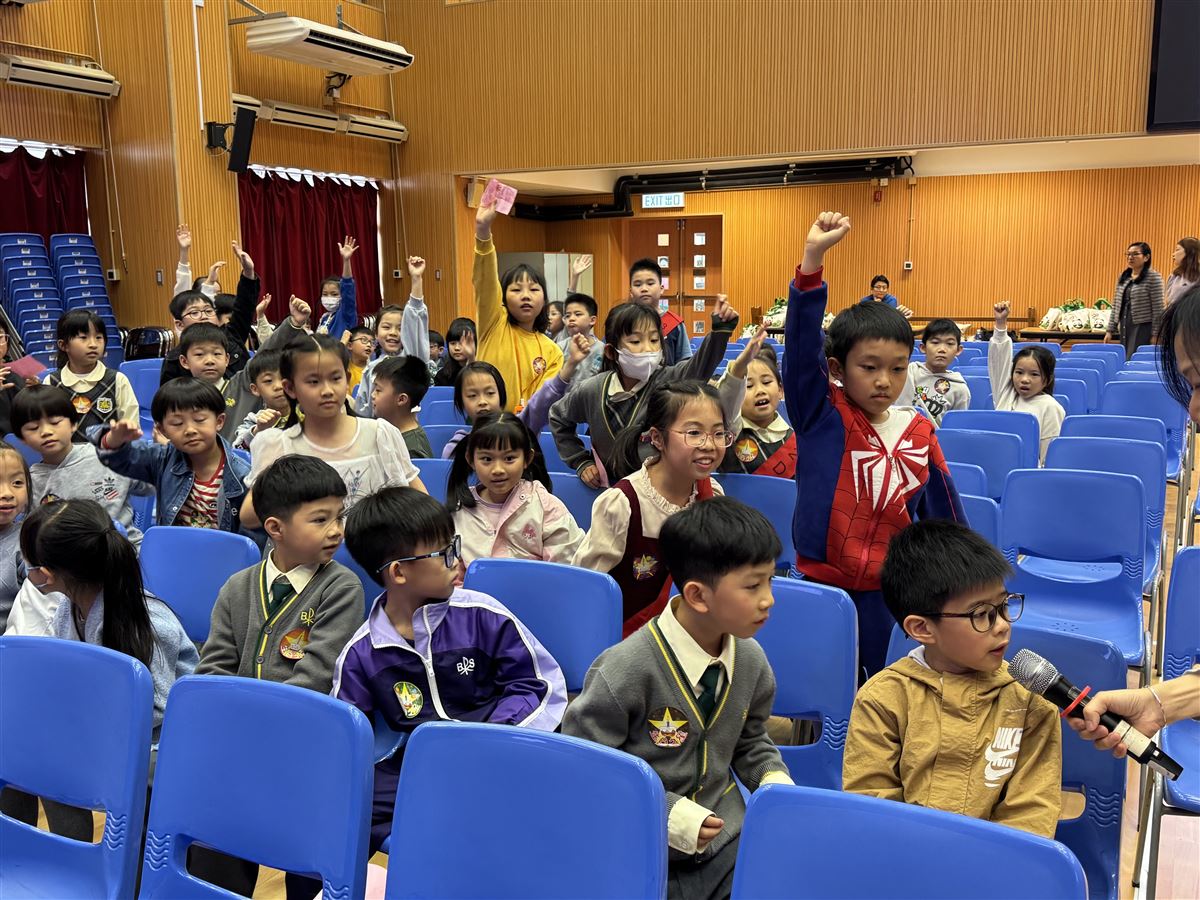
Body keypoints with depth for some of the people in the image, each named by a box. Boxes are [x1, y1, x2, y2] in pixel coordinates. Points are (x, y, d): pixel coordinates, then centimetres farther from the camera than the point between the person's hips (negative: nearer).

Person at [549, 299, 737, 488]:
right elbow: (558, 417, 10)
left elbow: (703, 364, -37)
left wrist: (721, 328, -53)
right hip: (610, 487, 1)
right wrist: (580, 462, 5)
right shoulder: (593, 391, -9)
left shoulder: (669, 380, -16)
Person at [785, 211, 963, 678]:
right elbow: (802, 342, -22)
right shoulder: (819, 415, -8)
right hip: (821, 584, -2)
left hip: (890, 591, 2)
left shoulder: (919, 433, 0)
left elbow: (943, 513, 11)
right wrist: (812, 259, -32)